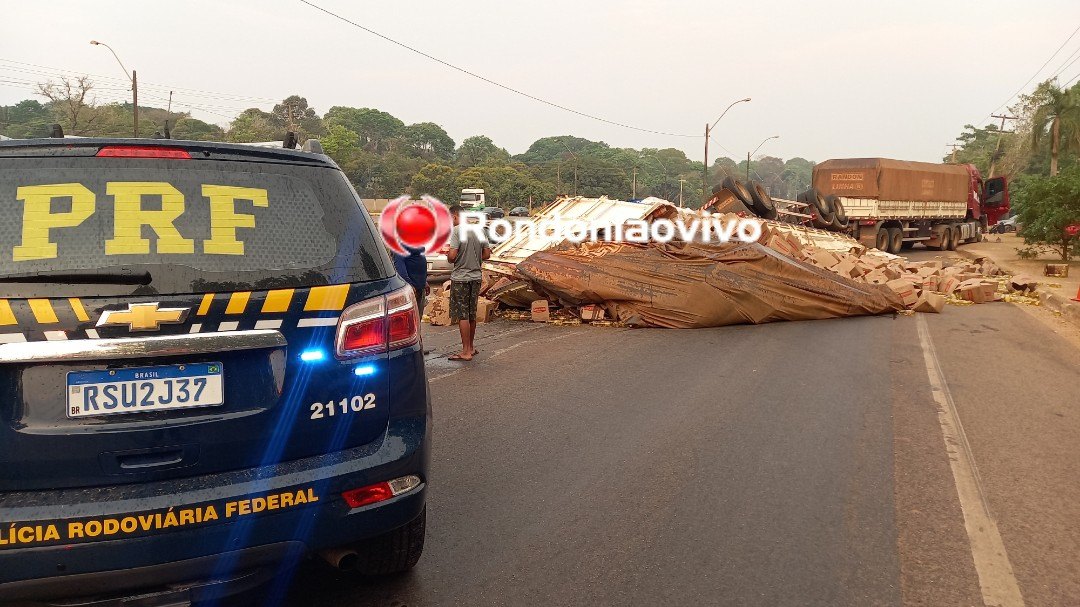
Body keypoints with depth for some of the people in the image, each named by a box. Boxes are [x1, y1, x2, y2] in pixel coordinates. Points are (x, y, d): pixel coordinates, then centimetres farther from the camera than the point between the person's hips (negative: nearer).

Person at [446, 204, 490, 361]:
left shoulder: (457, 230, -13)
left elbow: (452, 255, -20)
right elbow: (487, 254, 9)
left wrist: (448, 258, 2)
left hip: (460, 278, -7)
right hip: (476, 276, 7)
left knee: (462, 315, -1)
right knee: (472, 314, 15)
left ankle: (466, 351, 1)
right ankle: (471, 347, 25)